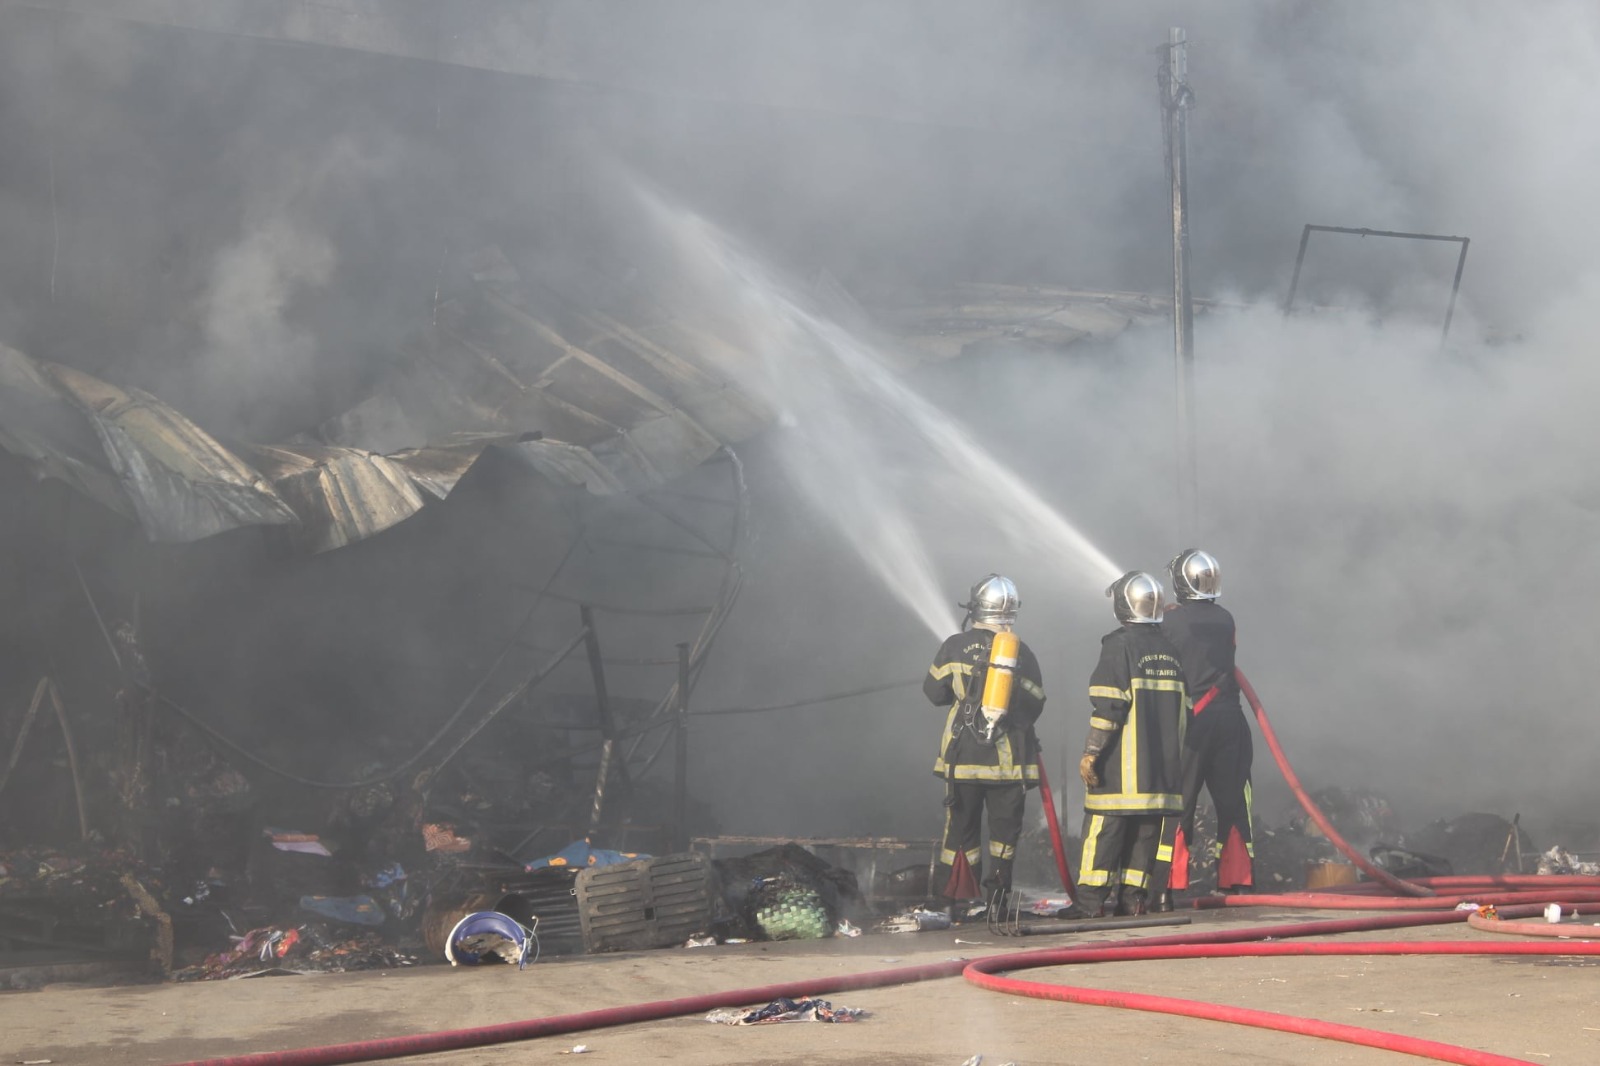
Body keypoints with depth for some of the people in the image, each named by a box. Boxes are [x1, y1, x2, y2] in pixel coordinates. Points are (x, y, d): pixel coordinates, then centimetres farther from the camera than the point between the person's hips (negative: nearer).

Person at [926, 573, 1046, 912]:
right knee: (1005, 828, 10)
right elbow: (1035, 705, 8)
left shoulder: (956, 646, -4)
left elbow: (934, 691, 5)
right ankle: (997, 894, 8)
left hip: (963, 756, 0)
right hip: (1009, 758, 0)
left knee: (961, 827, 7)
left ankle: (951, 898, 8)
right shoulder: (1023, 653, 1)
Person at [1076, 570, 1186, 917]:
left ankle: (1090, 901, -7)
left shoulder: (1119, 644, -7)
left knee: (1104, 826, -5)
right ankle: (1133, 899, 8)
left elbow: (1108, 706, -14)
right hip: (1162, 766, 6)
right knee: (1146, 832, 9)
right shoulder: (1171, 651, 14)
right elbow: (1184, 710, 18)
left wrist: (1091, 751, -11)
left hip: (1122, 768, -6)